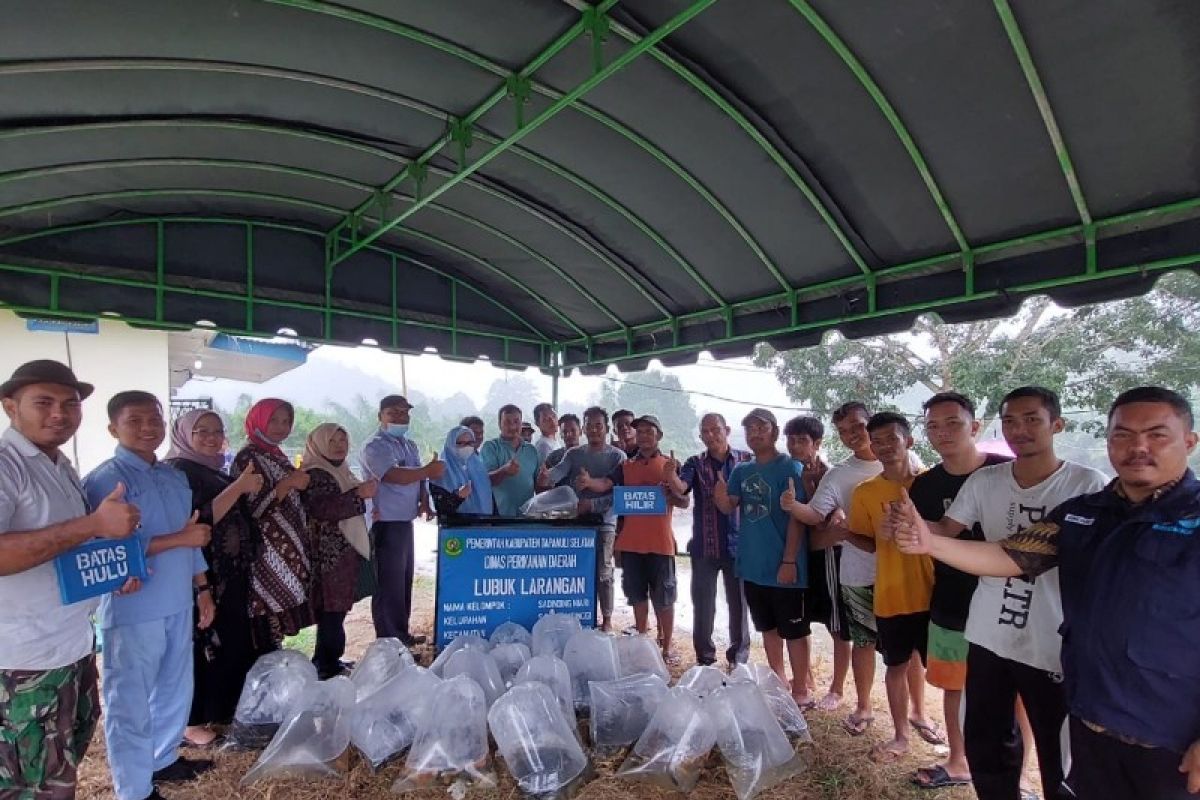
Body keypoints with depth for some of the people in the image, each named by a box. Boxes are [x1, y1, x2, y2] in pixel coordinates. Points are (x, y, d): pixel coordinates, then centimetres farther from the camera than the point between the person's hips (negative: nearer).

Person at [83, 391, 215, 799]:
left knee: (176, 690, 20)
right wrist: (178, 539, -22)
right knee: (130, 703, 7)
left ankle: (164, 759, 40)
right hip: (132, 612, -7)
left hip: (178, 605, 7)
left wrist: (202, 588, 14)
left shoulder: (176, 477, 10)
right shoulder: (106, 479, -13)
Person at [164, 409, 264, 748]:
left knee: (234, 642, 14)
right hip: (199, 575, -9)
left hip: (231, 574, 9)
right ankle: (191, 722, 15)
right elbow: (200, 520, -22)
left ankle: (223, 710, 29)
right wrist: (238, 487, -24)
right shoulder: (177, 470, -11)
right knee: (201, 645, 0)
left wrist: (251, 490, 10)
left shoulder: (218, 472, 15)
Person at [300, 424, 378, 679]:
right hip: (328, 553, -9)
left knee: (337, 608, 10)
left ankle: (327, 661, 18)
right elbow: (322, 508, -25)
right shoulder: (314, 474, -9)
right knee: (331, 610, -7)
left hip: (347, 550, 9)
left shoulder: (341, 471, 20)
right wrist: (358, 494, -25)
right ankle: (327, 666, 1)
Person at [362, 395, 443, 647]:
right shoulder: (375, 446, -13)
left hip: (405, 522, 9)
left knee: (404, 581, 18)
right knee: (389, 585, -3)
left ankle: (402, 634, 30)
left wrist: (424, 501, 1)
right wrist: (428, 470, -26)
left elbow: (418, 477, 18)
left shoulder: (410, 445, 14)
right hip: (386, 524, -9)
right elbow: (393, 475, -28)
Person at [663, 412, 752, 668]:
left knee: (738, 602, 10)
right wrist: (670, 476, -37)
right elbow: (680, 488, -15)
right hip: (704, 545, 1)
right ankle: (705, 658, 23)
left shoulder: (746, 460, 2)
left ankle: (738, 658, 24)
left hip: (738, 543, 0)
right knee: (703, 603, 8)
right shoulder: (695, 463, 2)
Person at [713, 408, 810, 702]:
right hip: (752, 565, 6)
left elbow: (796, 518, -14)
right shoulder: (741, 470, 7)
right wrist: (721, 497, -20)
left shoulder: (789, 468, -11)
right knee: (768, 628, 18)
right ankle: (778, 683, 34)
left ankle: (800, 692, 20)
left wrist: (789, 561, -18)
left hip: (782, 566, -6)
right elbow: (728, 507, 3)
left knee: (793, 631, 6)